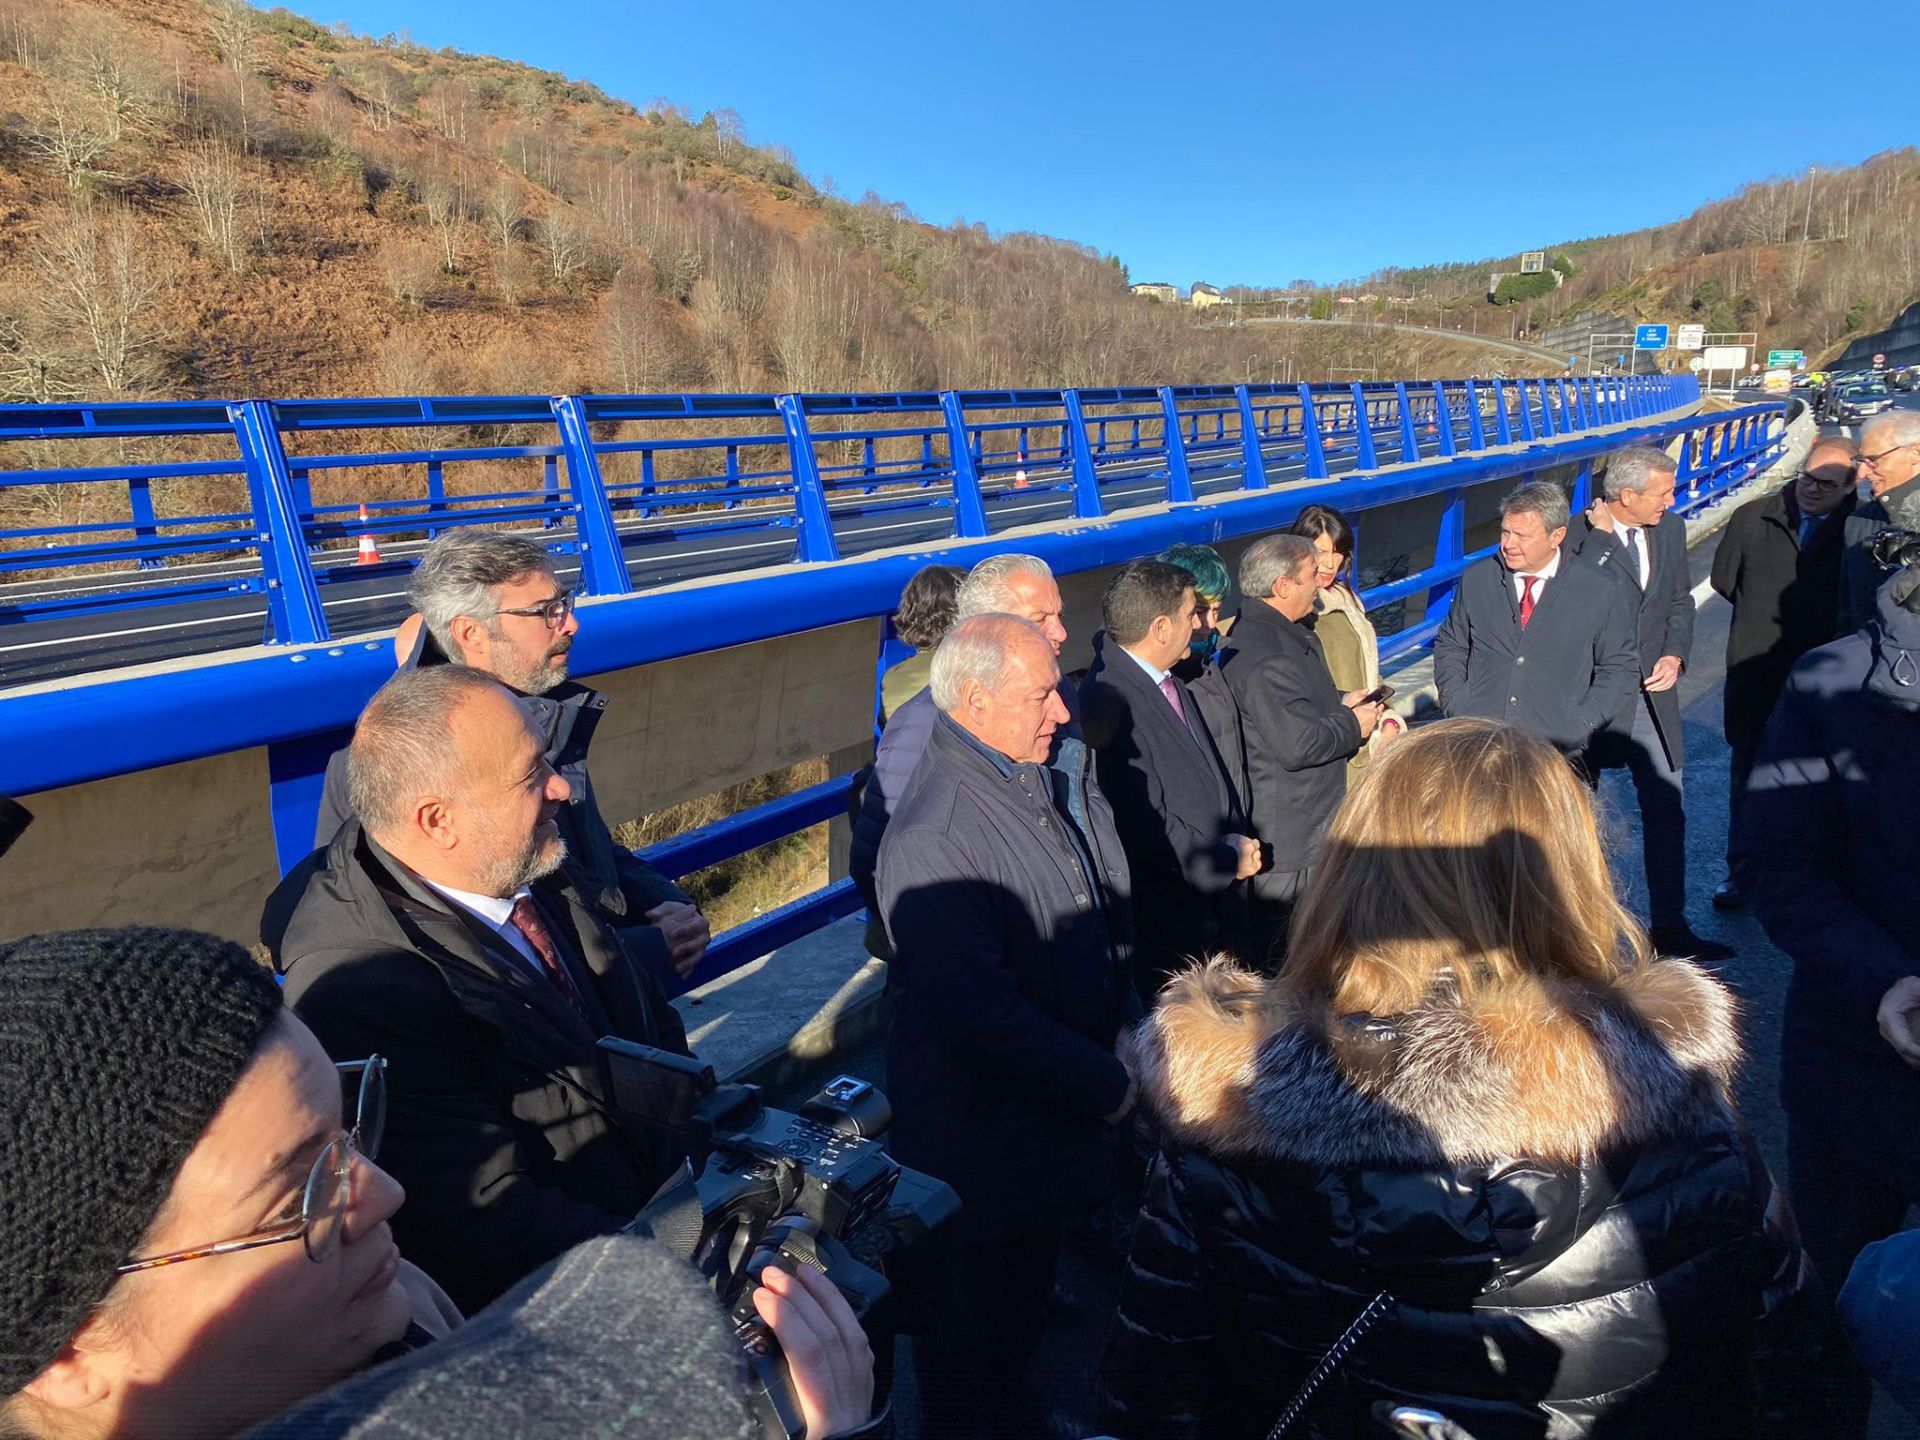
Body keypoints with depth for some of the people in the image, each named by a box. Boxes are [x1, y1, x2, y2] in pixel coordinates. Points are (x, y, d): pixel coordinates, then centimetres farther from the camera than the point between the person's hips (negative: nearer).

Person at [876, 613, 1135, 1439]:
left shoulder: (1062, 775, -2)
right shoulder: (932, 838, -30)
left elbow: (1109, 919, 12)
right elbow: (980, 1015, -31)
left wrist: (1123, 1026, 4)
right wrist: (1106, 1088, -20)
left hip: (1058, 1116, 8)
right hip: (981, 1142, -8)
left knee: (1024, 1314, 30)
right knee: (970, 1345, 18)